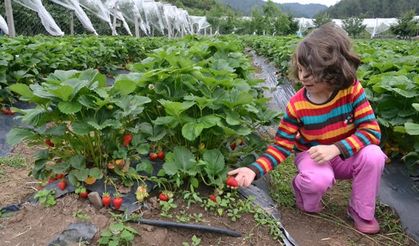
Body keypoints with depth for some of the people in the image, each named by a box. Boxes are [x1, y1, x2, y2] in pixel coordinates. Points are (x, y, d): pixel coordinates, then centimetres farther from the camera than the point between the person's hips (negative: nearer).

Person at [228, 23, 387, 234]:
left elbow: (371, 131, -20)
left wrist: (335, 148, -35)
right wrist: (254, 170, -31)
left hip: (346, 156, 2)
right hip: (312, 156, -2)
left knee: (373, 155, -30)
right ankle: (301, 187, 3)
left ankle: (362, 212, -4)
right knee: (319, 179, -36)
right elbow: (281, 146, -17)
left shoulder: (352, 89, -20)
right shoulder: (296, 105, -21)